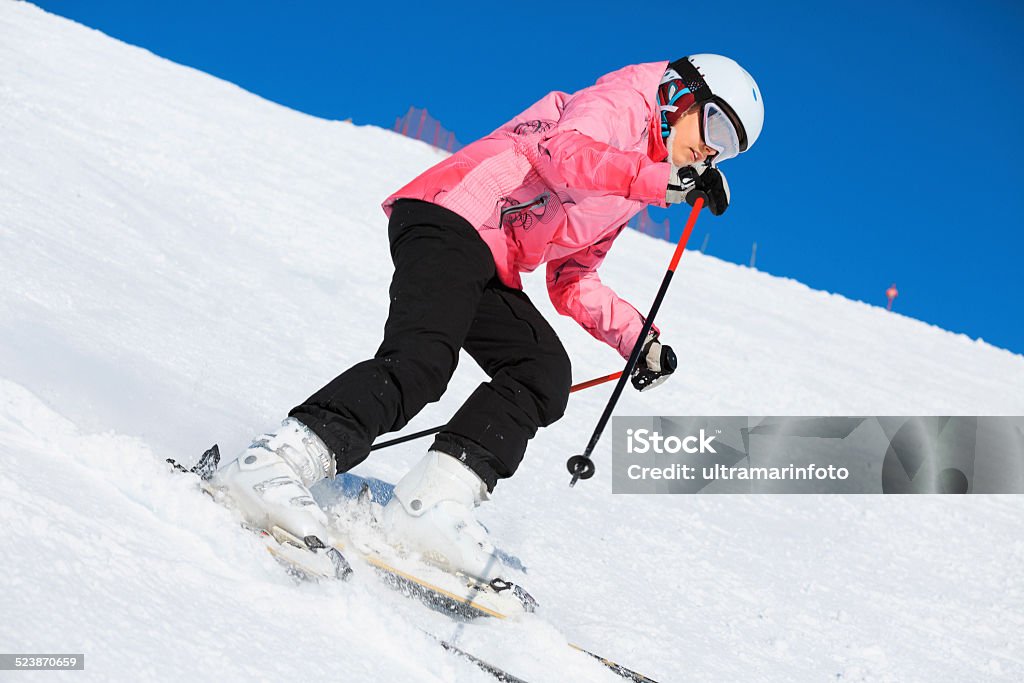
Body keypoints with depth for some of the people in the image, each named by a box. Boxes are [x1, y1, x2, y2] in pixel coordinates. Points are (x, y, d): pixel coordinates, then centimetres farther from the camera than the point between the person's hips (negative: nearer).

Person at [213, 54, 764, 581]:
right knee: (421, 362, -27)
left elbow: (572, 281, 29)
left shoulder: (627, 194, 29)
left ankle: (430, 505, -20)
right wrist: (668, 181, -28)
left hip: (490, 269, 10)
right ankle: (274, 463, -34)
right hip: (450, 218, -9)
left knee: (544, 374, -9)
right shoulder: (622, 101, 2)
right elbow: (562, 151, -21)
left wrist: (637, 339, 17)